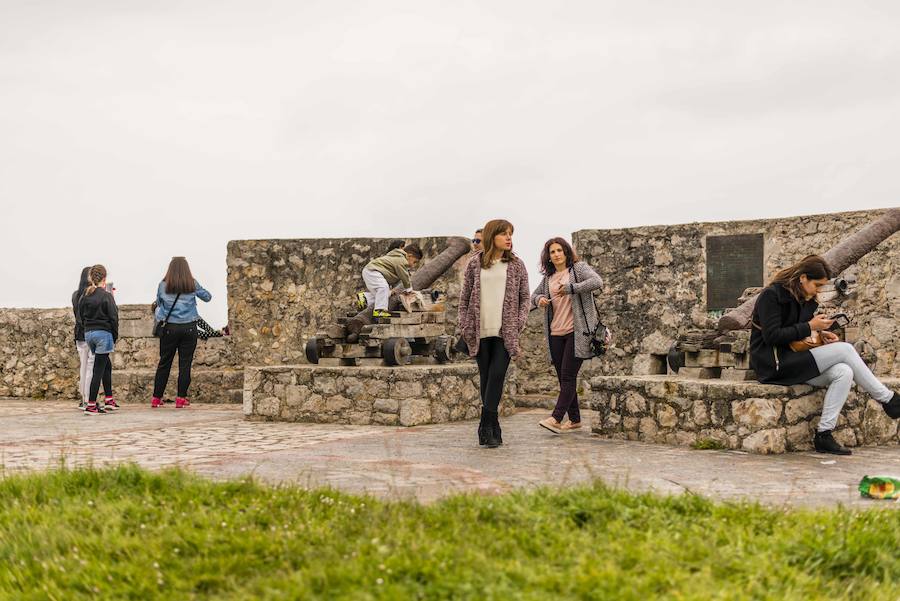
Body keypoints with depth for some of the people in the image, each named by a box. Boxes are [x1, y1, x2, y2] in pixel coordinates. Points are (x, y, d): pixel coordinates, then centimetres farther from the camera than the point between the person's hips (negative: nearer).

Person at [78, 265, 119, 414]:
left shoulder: (84, 296, 5)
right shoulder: (106, 296, -12)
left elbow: (81, 317, 10)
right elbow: (113, 318, -11)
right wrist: (115, 337, -1)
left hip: (88, 333, 7)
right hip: (103, 333, -6)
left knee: (106, 364, 21)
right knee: (98, 369, -2)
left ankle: (109, 400, 21)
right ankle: (91, 405, -3)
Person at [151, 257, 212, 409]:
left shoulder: (163, 286, -2)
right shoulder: (193, 285, -2)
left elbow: (158, 303, 12)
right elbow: (207, 297, 13)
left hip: (169, 328, 1)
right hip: (189, 328, -1)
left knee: (164, 363, 9)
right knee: (185, 363, 3)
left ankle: (156, 398, 14)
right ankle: (181, 398, 2)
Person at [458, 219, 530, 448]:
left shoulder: (516, 265, 6)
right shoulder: (475, 263, 5)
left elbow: (524, 296, 9)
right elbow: (465, 297, 8)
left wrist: (519, 323, -3)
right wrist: (464, 326, 2)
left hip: (505, 332, -1)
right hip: (480, 331, 1)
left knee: (497, 376, -11)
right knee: (486, 378, 5)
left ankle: (486, 427, -10)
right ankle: (493, 429, 13)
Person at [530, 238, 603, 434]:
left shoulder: (578, 268, 0)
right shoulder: (548, 278, 16)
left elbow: (597, 282, -16)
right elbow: (534, 295, 27)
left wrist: (571, 288, -20)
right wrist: (539, 299, 3)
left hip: (577, 331, -7)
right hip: (555, 334, 7)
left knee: (568, 376, -12)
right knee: (563, 378, 8)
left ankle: (556, 418, -17)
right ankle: (575, 420, 17)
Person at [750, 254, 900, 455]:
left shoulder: (805, 300, 16)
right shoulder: (771, 295, -11)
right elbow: (772, 336, -19)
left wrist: (820, 334, 3)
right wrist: (809, 327, -16)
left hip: (793, 361, 9)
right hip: (774, 365, -9)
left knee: (844, 373, -19)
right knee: (845, 349, -17)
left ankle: (824, 434, -20)